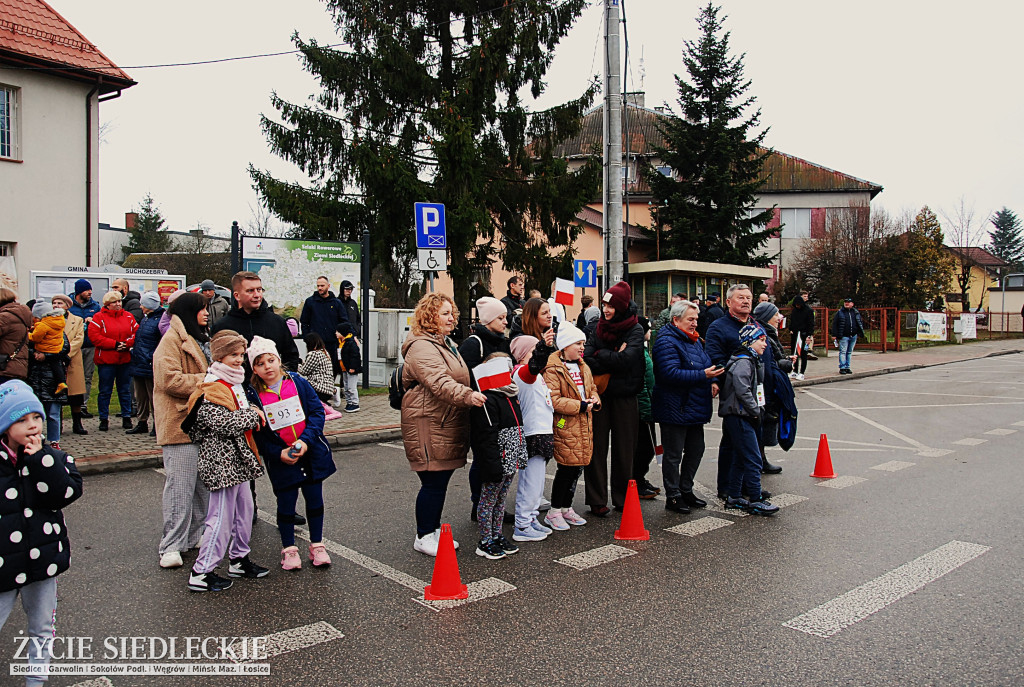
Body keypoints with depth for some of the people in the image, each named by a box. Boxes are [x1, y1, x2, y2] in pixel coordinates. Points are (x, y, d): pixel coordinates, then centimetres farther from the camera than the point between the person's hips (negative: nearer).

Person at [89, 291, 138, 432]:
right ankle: (103, 419, 12)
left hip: (125, 359, 3)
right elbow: (94, 336, -11)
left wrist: (126, 344, -12)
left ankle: (126, 417, 19)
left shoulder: (128, 317, 10)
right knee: (105, 391, 3)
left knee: (125, 390, 10)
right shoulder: (99, 317, -1)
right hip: (106, 360, -3)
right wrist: (114, 344, -16)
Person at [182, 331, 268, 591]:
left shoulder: (235, 383, 14)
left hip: (238, 460, 10)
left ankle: (239, 559, 32)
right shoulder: (212, 390, -18)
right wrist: (253, 416, -15)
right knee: (222, 516, -4)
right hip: (222, 462, -10)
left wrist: (251, 412, 10)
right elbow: (224, 423, -27)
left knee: (244, 509, 17)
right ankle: (201, 573, 8)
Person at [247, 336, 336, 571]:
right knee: (286, 504, 7)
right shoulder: (254, 395, -3)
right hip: (280, 459, -1)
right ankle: (288, 549, 25)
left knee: (315, 500, 10)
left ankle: (317, 545, 27)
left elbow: (317, 411, -4)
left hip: (311, 453, 1)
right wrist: (278, 453, -13)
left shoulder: (298, 382, -2)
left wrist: (306, 440, -16)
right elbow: (257, 433, -2)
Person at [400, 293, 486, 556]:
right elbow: (439, 382, -31)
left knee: (440, 481, 15)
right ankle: (424, 537, 9)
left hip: (448, 425, 10)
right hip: (428, 425, -10)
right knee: (433, 482, -4)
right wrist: (467, 396, -44)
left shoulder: (447, 344, 20)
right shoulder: (422, 347, -15)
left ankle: (434, 530, 27)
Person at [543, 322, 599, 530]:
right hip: (565, 427, -8)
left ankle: (566, 508, 27)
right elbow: (553, 400, -19)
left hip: (584, 426, 8)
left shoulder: (584, 367, 16)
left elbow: (592, 388, 26)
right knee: (566, 468, -5)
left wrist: (594, 400, 3)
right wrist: (580, 406, -19)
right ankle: (554, 512, 9)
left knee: (578, 467, 13)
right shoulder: (553, 370, -12)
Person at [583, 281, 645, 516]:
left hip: (624, 396, -2)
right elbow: (586, 359, -5)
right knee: (596, 447, 1)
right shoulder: (599, 329, 8)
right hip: (600, 394, 3)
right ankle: (596, 500, 9)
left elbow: (626, 359, -20)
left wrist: (599, 355, -9)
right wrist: (614, 358, -16)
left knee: (623, 448, 6)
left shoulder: (635, 330, -3)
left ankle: (622, 499, 18)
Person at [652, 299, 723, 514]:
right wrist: (703, 375, -27)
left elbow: (705, 365, 28)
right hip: (674, 410, -10)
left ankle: (686, 490, 31)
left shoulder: (694, 340, 14)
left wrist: (712, 379, 9)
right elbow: (672, 373, -27)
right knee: (673, 455, 2)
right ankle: (673, 496, 13)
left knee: (696, 450, 17)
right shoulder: (667, 342, -16)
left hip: (693, 408, 10)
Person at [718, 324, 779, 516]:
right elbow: (742, 391, -23)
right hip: (739, 417, -11)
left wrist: (756, 411, 14)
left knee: (741, 458, 15)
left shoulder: (750, 360, 18)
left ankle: (733, 497, 22)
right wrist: (755, 411, -14)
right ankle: (755, 501, -3)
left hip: (742, 417, 11)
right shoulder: (743, 362, -15)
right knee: (753, 460, -8)